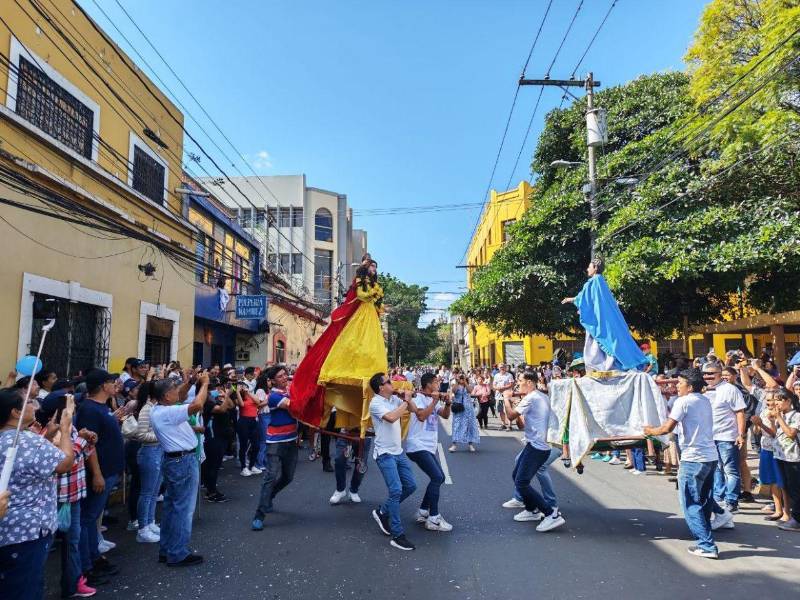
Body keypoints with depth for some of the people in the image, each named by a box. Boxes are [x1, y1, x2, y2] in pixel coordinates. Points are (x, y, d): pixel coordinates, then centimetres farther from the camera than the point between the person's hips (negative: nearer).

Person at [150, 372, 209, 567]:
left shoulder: (159, 409, 3)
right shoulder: (166, 413, -25)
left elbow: (178, 398, 21)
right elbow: (197, 405, -35)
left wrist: (189, 383, 4)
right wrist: (204, 383, -21)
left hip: (175, 460, 10)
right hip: (184, 461, -10)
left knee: (171, 506, 18)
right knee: (183, 508, 0)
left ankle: (166, 550, 28)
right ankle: (178, 554, 9)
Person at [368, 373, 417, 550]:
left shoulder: (394, 399, 6)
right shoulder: (376, 403, -16)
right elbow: (391, 417, -31)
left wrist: (408, 398, -1)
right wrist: (406, 401, -21)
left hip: (398, 451, 8)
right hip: (385, 454, -8)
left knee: (410, 486, 12)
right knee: (396, 491, -12)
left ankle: (382, 512, 27)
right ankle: (397, 535, -3)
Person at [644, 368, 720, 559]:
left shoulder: (683, 401, -11)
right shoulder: (705, 401, 13)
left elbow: (667, 428, -16)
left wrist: (651, 430, 1)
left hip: (693, 459, -8)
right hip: (711, 457, 8)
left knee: (691, 504, 0)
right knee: (705, 500, 20)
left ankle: (706, 546, -2)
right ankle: (704, 534, 34)